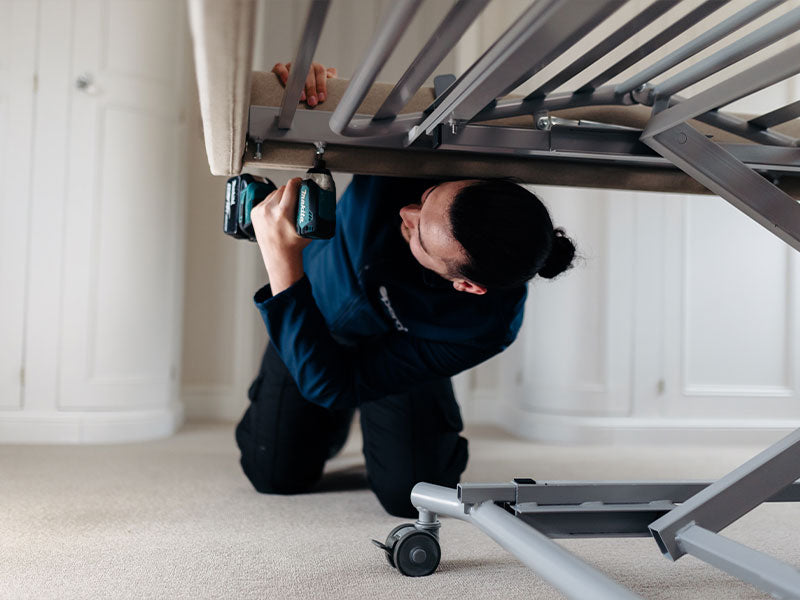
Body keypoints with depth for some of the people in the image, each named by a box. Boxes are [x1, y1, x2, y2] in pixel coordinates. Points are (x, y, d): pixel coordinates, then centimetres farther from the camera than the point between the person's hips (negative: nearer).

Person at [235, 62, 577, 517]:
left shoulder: (485, 327, -40)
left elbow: (330, 384, -38)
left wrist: (282, 259, -48)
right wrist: (302, 81, -44)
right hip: (314, 300, 2)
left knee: (412, 495, -13)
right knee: (276, 474, 2)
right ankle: (336, 424, 37)